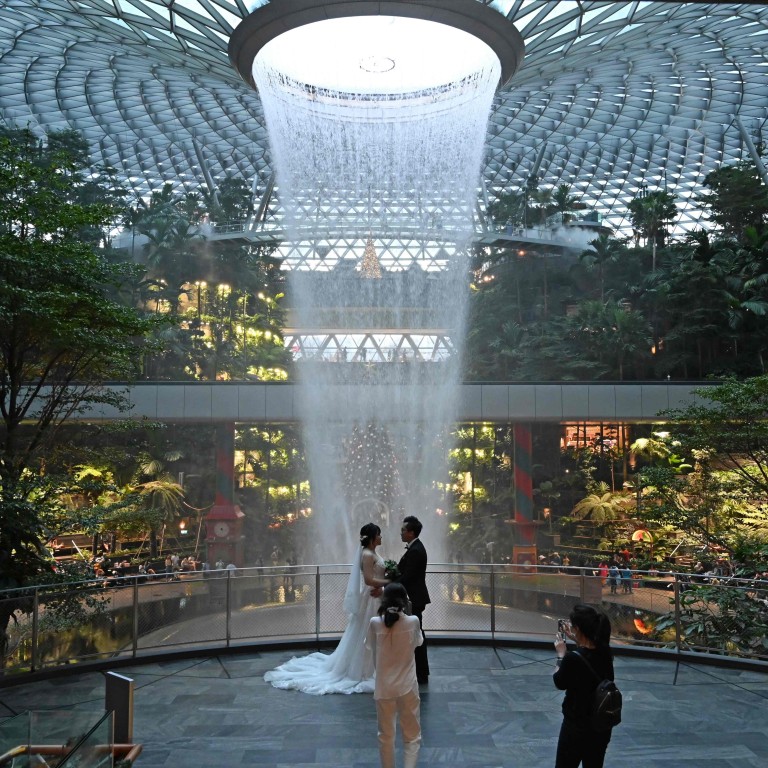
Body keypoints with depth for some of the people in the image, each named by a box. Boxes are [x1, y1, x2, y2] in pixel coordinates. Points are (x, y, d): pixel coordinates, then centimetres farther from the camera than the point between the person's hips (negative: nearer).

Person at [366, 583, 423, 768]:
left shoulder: (375, 623, -12)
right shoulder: (413, 622, -12)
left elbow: (372, 648, 4)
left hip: (384, 687, 1)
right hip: (407, 686, -1)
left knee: (386, 735, 17)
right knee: (412, 734, 12)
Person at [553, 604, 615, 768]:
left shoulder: (572, 658, -27)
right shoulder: (605, 653, -8)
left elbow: (559, 683, -8)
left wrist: (561, 654, 3)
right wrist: (576, 639, 15)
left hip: (577, 727, -5)